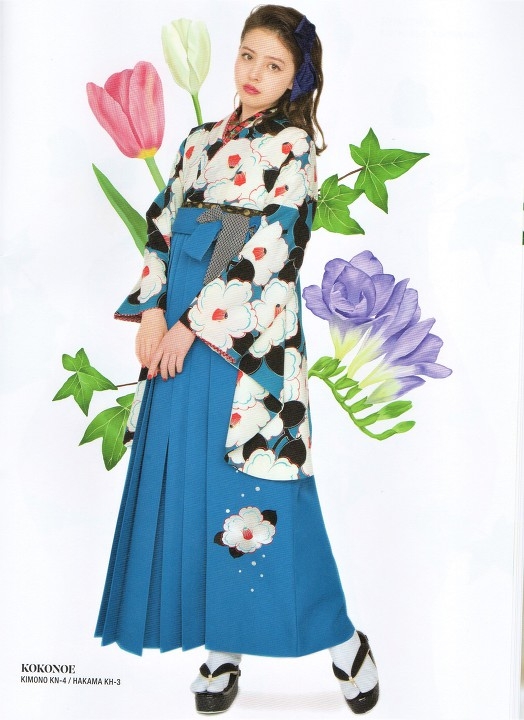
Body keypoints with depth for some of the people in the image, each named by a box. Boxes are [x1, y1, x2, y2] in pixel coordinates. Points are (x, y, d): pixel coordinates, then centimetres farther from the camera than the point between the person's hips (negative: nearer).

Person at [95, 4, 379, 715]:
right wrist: (152, 310, -2)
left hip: (248, 335, -6)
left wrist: (193, 323, -14)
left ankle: (340, 638, 13)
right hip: (179, 329, 6)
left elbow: (267, 247, -12)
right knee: (192, 481, 7)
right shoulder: (201, 141, 16)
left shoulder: (294, 147, -2)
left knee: (254, 487, -4)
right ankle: (222, 642, 20)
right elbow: (163, 226, 12)